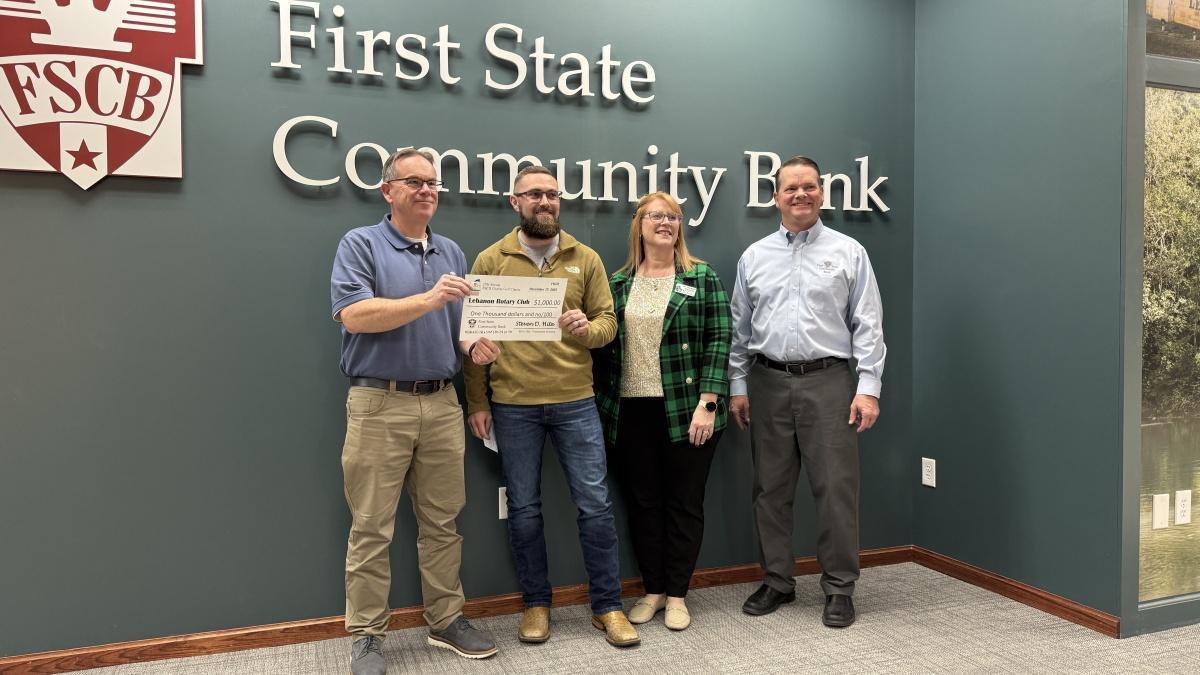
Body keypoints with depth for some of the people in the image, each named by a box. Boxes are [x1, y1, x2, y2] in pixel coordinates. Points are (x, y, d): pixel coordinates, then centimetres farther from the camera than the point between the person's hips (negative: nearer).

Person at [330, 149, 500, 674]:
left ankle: (446, 621, 23)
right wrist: (428, 299, -23)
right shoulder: (360, 245, -1)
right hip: (380, 404, -5)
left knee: (443, 522, 11)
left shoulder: (452, 253, 15)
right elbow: (354, 315, -15)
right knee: (372, 528, 2)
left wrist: (476, 344, -3)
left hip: (442, 403, 5)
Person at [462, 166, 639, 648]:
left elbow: (607, 322, 5)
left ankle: (607, 606, 18)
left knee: (595, 504, 3)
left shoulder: (586, 259, 6)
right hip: (512, 405, 0)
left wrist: (586, 328, -19)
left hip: (575, 401, 1)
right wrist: (477, 402, -2)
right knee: (524, 508, 9)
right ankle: (536, 604, 26)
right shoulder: (490, 260, 2)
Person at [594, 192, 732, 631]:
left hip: (686, 410, -2)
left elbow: (718, 340, -6)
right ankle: (652, 590, 25)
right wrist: (603, 405, 4)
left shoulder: (702, 277, 0)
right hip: (632, 411, 3)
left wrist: (706, 403, -14)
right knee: (643, 502, 11)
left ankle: (676, 595, 21)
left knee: (685, 502, 6)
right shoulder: (619, 283, 8)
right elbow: (606, 344, 9)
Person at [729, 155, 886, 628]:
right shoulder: (754, 257, 10)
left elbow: (868, 325, -1)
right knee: (771, 489, 9)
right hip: (769, 383, 3)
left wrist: (869, 387, -8)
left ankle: (839, 589, 14)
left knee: (836, 488, -1)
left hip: (828, 381, -2)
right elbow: (740, 328, 11)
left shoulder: (848, 252, 3)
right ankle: (777, 582, 24)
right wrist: (738, 386, 5)